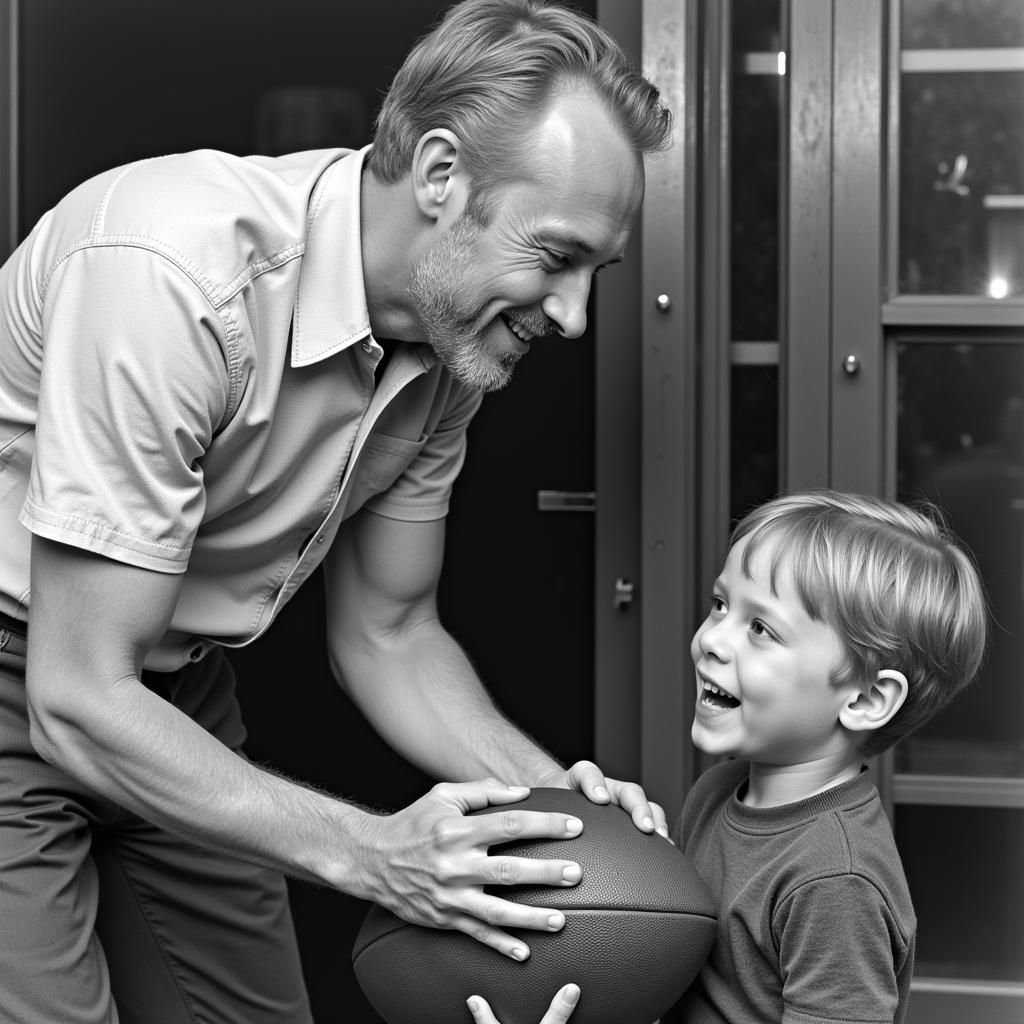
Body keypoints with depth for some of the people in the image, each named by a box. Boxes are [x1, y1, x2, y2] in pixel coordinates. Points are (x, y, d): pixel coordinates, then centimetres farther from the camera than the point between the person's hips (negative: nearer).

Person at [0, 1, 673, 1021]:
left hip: (176, 698, 7)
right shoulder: (174, 277, -32)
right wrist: (366, 851, -32)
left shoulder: (452, 333, -7)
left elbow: (385, 633, 5)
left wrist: (551, 791, -12)